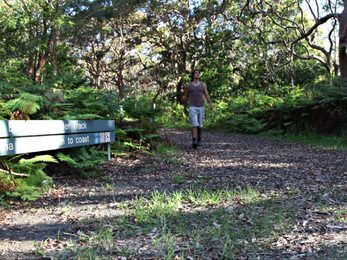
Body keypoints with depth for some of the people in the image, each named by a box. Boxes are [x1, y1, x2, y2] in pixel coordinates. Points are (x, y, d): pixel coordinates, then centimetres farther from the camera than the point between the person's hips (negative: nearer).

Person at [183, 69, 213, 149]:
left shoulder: (203, 84, 5)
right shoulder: (188, 85, 5)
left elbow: (207, 96, 0)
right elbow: (186, 97, 14)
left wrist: (211, 104, -15)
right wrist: (184, 99, -7)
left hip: (201, 108, 2)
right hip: (192, 108, -2)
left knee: (200, 125, 8)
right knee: (194, 125, -16)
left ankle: (199, 140, 26)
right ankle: (194, 142, -22)